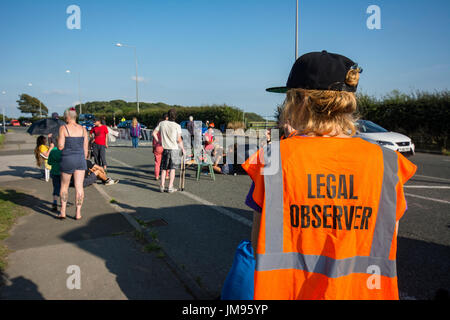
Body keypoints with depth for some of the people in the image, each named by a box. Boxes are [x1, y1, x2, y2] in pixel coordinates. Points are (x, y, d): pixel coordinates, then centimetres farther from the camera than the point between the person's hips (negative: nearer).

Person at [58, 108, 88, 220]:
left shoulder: (63, 128, -6)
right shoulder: (83, 129, 5)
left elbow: (60, 147, -11)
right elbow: (85, 148, 5)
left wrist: (58, 140, 10)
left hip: (67, 159, -2)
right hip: (80, 158, 3)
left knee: (64, 186, 14)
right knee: (79, 187, 4)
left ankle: (63, 211, 16)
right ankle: (78, 213, 6)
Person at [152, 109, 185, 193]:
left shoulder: (162, 123, 1)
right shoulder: (177, 126, -8)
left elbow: (154, 133, 5)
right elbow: (179, 140, -8)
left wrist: (158, 141, 16)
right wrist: (182, 148, 5)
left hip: (164, 148, 3)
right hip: (174, 149, -3)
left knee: (163, 168, 13)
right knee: (172, 168, 5)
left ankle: (162, 186, 12)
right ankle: (170, 187, 5)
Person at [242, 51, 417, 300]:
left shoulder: (274, 158, -15)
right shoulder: (386, 163, -10)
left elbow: (259, 242, -9)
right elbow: (387, 242, -2)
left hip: (286, 291, -1)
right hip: (359, 292, 2)